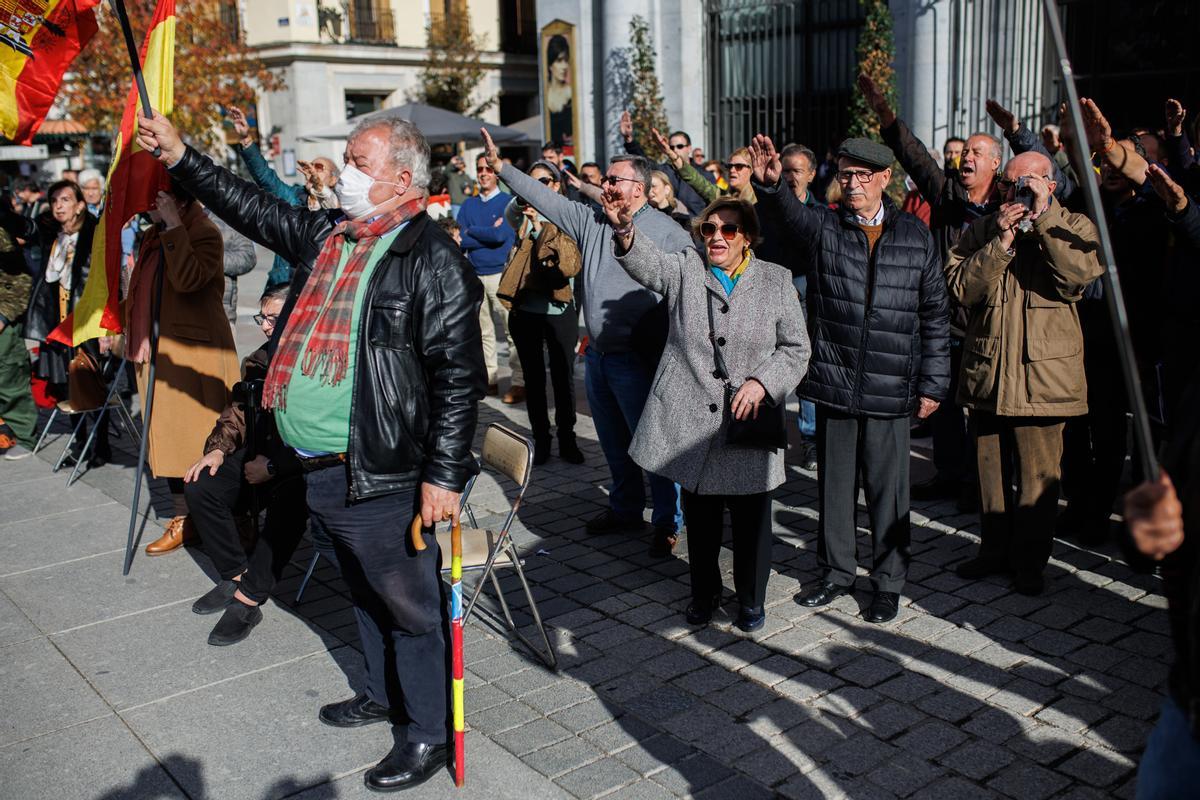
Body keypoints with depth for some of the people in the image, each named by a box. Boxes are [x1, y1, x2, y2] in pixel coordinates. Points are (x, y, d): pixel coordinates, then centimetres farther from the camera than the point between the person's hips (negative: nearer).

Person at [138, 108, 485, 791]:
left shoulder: (433, 260, -15)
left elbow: (460, 375, -19)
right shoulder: (327, 235, 9)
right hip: (322, 471, 9)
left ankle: (429, 732, 21)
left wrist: (444, 474, -21)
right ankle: (385, 693, 44)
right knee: (366, 594, 24)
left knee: (408, 605, 4)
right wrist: (180, 157, 19)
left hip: (381, 479, -8)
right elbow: (252, 207, 24)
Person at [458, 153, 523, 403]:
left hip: (500, 273, -5)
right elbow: (462, 240, 1)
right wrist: (489, 233, -9)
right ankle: (489, 379, 20)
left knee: (512, 331, -6)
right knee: (483, 332, 11)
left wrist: (471, 231, -3)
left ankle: (519, 382, -2)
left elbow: (501, 235, -15)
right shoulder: (468, 205, 12)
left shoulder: (508, 202, -1)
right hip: (474, 274, 5)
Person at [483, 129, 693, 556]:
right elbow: (545, 198, 10)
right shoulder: (591, 220, 9)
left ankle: (668, 522, 12)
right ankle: (625, 509, 35)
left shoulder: (666, 231, -9)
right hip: (597, 354, 7)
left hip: (636, 358, -7)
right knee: (613, 441, 18)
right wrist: (501, 166, 6)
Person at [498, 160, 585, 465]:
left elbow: (571, 265, -12)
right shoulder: (523, 217, 7)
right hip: (526, 311, 2)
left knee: (564, 376, 5)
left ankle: (566, 438, 19)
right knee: (534, 377, 9)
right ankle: (540, 437, 20)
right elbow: (509, 213, -17)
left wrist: (543, 229, -16)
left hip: (560, 311, -1)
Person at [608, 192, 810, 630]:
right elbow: (646, 262, -17)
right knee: (700, 519, 14)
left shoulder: (776, 281, 5)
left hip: (750, 427, 0)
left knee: (751, 521, 9)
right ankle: (704, 593, 34)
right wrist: (624, 228, -38)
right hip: (692, 424, 1)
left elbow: (796, 349, 5)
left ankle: (751, 599, 30)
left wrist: (761, 382, -12)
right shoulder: (685, 270, 4)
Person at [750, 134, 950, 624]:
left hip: (890, 389, 0)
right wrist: (769, 184, -43)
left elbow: (935, 316, 6)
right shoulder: (822, 227, 2)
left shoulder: (916, 237, 4)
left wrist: (933, 382, 3)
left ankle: (888, 581, 23)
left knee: (888, 487, 7)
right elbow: (787, 213, -21)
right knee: (834, 482, 12)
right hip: (833, 382, 1)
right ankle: (836, 572, 29)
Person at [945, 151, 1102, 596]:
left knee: (1037, 477, 2)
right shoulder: (982, 231, 9)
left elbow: (1078, 276, -18)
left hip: (1042, 373, -3)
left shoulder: (1073, 227, 3)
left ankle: (1030, 562, 19)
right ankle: (994, 550, 30)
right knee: (990, 470, 13)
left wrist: (1043, 217, -15)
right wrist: (1001, 242, -13)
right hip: (986, 371, 3)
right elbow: (960, 289, -4)